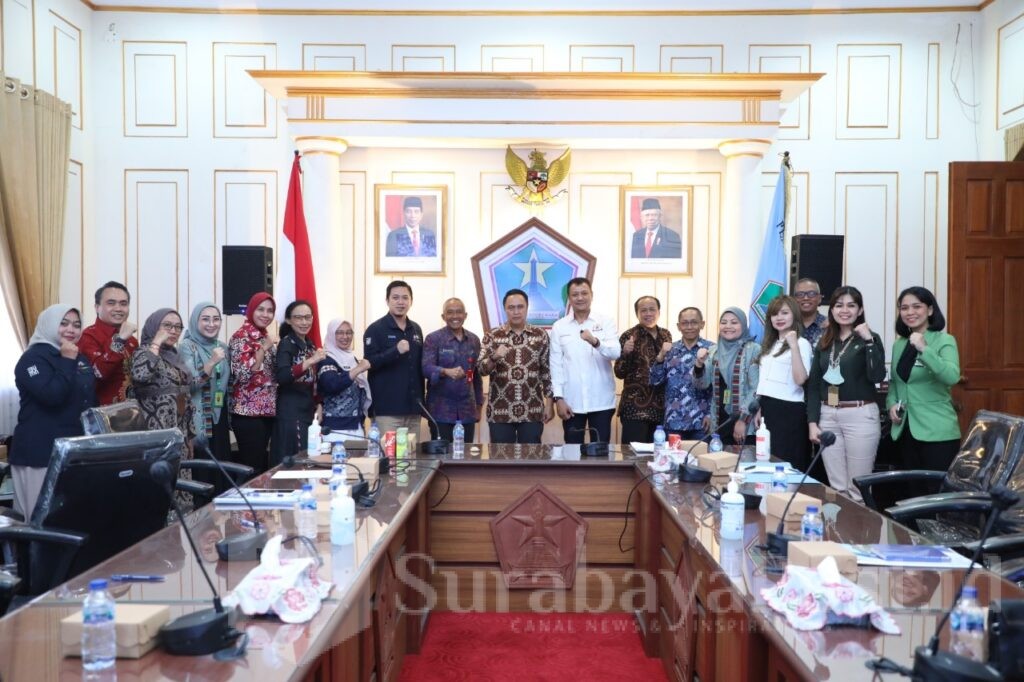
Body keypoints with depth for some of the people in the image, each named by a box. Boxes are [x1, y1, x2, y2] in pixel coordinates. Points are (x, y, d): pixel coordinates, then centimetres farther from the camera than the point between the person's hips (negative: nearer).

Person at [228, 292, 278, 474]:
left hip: (267, 410, 8)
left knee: (261, 463, 11)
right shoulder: (241, 337, -9)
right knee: (252, 465, -7)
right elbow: (243, 374, -20)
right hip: (248, 412, -8)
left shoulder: (266, 337, 15)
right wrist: (264, 348, -22)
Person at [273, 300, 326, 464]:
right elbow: (281, 377, -27)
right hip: (290, 412, -8)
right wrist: (310, 361, -33)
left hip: (307, 410, 8)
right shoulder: (287, 343, -10)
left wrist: (318, 404, 9)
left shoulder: (310, 344, 13)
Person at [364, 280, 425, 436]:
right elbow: (370, 363, -13)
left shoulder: (416, 329, 13)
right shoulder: (375, 329, -4)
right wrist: (396, 351, -27)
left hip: (413, 408, 5)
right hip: (388, 409, -5)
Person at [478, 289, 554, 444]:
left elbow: (547, 371, 8)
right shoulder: (492, 336, 2)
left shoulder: (540, 335, 5)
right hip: (500, 412, -1)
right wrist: (494, 357, -24)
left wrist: (549, 403, 4)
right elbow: (481, 369, -5)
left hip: (532, 412, 1)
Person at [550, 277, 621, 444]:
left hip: (601, 401, -1)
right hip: (571, 401, 1)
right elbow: (556, 364, 2)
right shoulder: (559, 326, 4)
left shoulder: (606, 322, 2)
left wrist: (595, 342, -30)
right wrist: (558, 397, -4)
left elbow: (616, 353, -11)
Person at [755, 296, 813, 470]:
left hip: (789, 411, -7)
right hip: (768, 409, 7)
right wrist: (760, 409, 16)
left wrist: (794, 346, -22)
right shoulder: (770, 344, 17)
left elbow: (800, 379, -20)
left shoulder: (801, 343, -6)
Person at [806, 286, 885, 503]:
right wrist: (812, 421, 3)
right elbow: (813, 384, 11)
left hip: (860, 416, -4)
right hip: (828, 416, 4)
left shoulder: (869, 339, 0)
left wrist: (868, 340, -19)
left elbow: (877, 376, -16)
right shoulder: (824, 343, 11)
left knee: (858, 488, 0)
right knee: (837, 487, 9)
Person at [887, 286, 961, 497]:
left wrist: (924, 349, -33)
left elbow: (952, 377, -24)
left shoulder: (944, 340, -7)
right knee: (914, 491, 14)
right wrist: (891, 403, 0)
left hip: (937, 431, -6)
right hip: (906, 429, 6)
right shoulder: (899, 345, 10)